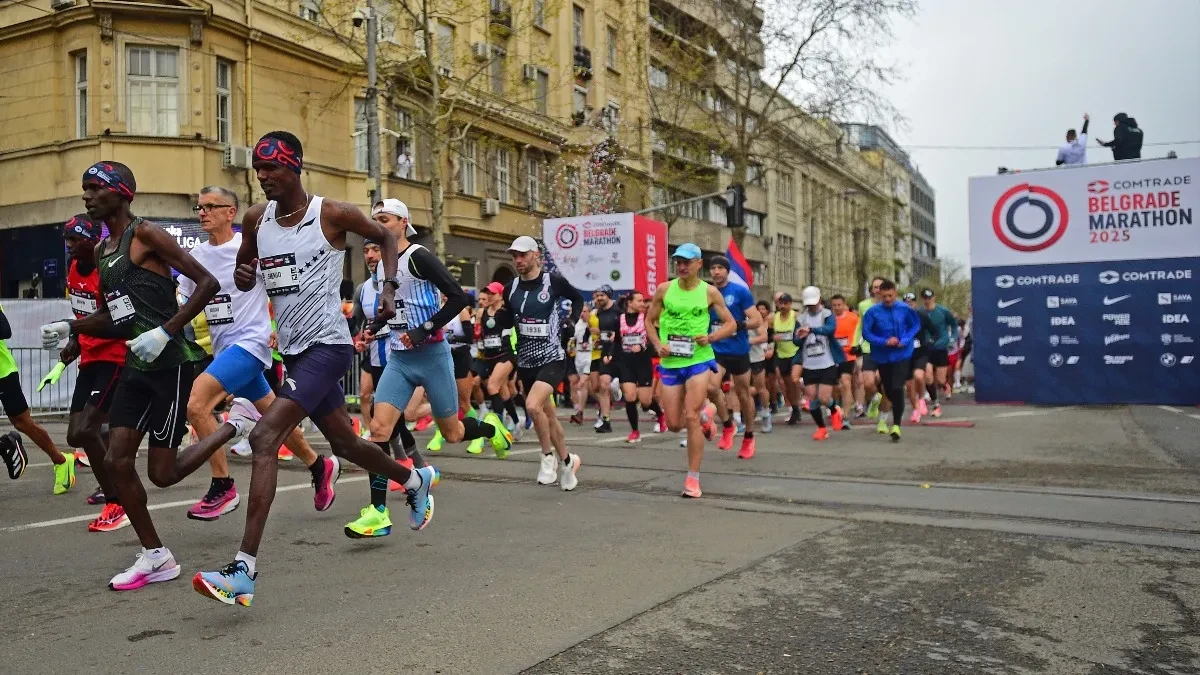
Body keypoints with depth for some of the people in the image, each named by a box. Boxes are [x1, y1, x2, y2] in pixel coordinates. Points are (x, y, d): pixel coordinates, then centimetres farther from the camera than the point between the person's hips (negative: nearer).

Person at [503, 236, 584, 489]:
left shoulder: (553, 281, -8)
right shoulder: (511, 288, 4)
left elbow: (577, 298, 11)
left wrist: (571, 321, -1)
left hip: (551, 357, -5)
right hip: (525, 361, 5)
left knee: (533, 405, -25)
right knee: (547, 414, 13)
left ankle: (548, 457, -4)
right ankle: (567, 460, 32)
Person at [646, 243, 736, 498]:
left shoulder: (709, 292, -1)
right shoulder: (664, 289, 3)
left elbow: (731, 324, 5)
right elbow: (649, 321, 11)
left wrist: (711, 337, -13)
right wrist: (658, 345, -5)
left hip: (699, 360, -3)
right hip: (670, 363, 3)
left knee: (691, 419, -11)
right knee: (674, 424, 6)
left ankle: (693, 478, -1)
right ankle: (702, 409, 42)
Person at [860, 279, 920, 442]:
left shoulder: (905, 309, -9)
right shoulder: (873, 312, -11)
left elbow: (915, 325, 4)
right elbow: (866, 333, -6)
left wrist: (905, 340, -12)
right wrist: (885, 342, -18)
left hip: (902, 355, -1)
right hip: (882, 356, 1)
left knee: (897, 389, -14)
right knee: (889, 390, 14)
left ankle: (896, 425, -8)